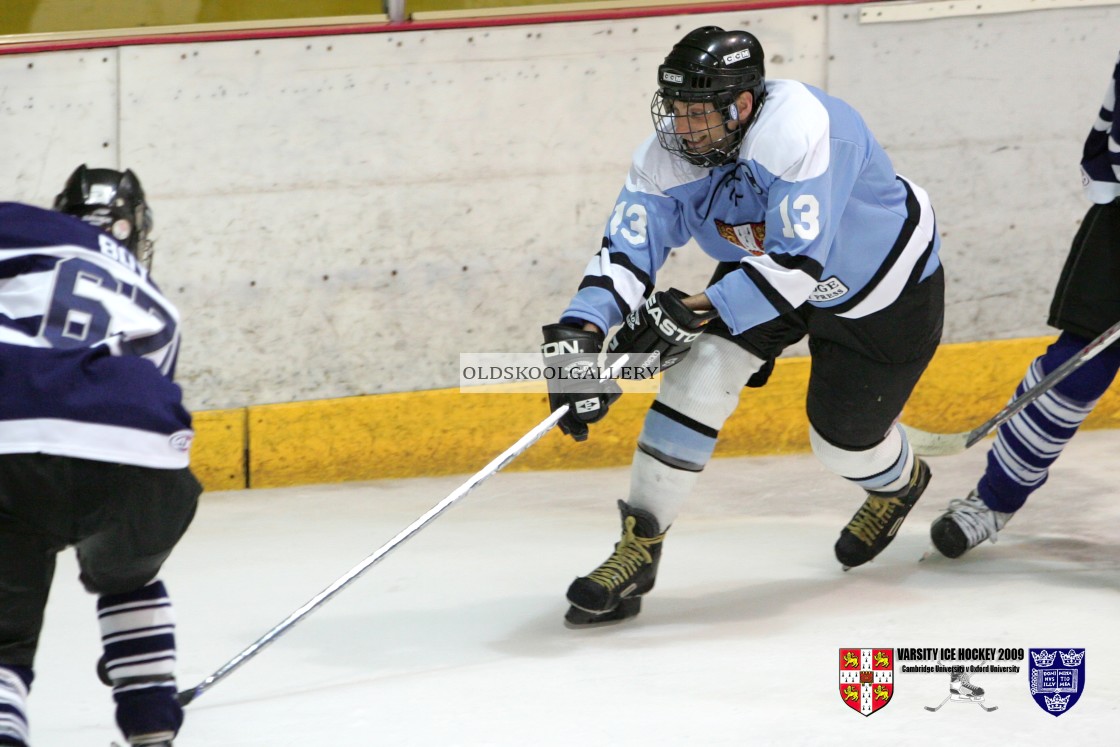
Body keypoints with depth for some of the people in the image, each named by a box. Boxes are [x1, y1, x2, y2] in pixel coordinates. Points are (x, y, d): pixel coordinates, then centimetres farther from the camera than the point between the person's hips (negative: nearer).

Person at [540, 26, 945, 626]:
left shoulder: (800, 127, -40)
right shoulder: (668, 156, -21)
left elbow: (797, 264, -42)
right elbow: (624, 255, -24)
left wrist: (696, 310, -44)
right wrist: (576, 335, -41)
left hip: (889, 289, -5)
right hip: (763, 266, 5)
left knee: (845, 439, 4)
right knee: (701, 369, -17)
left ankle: (898, 482, 43)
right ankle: (638, 549, -11)